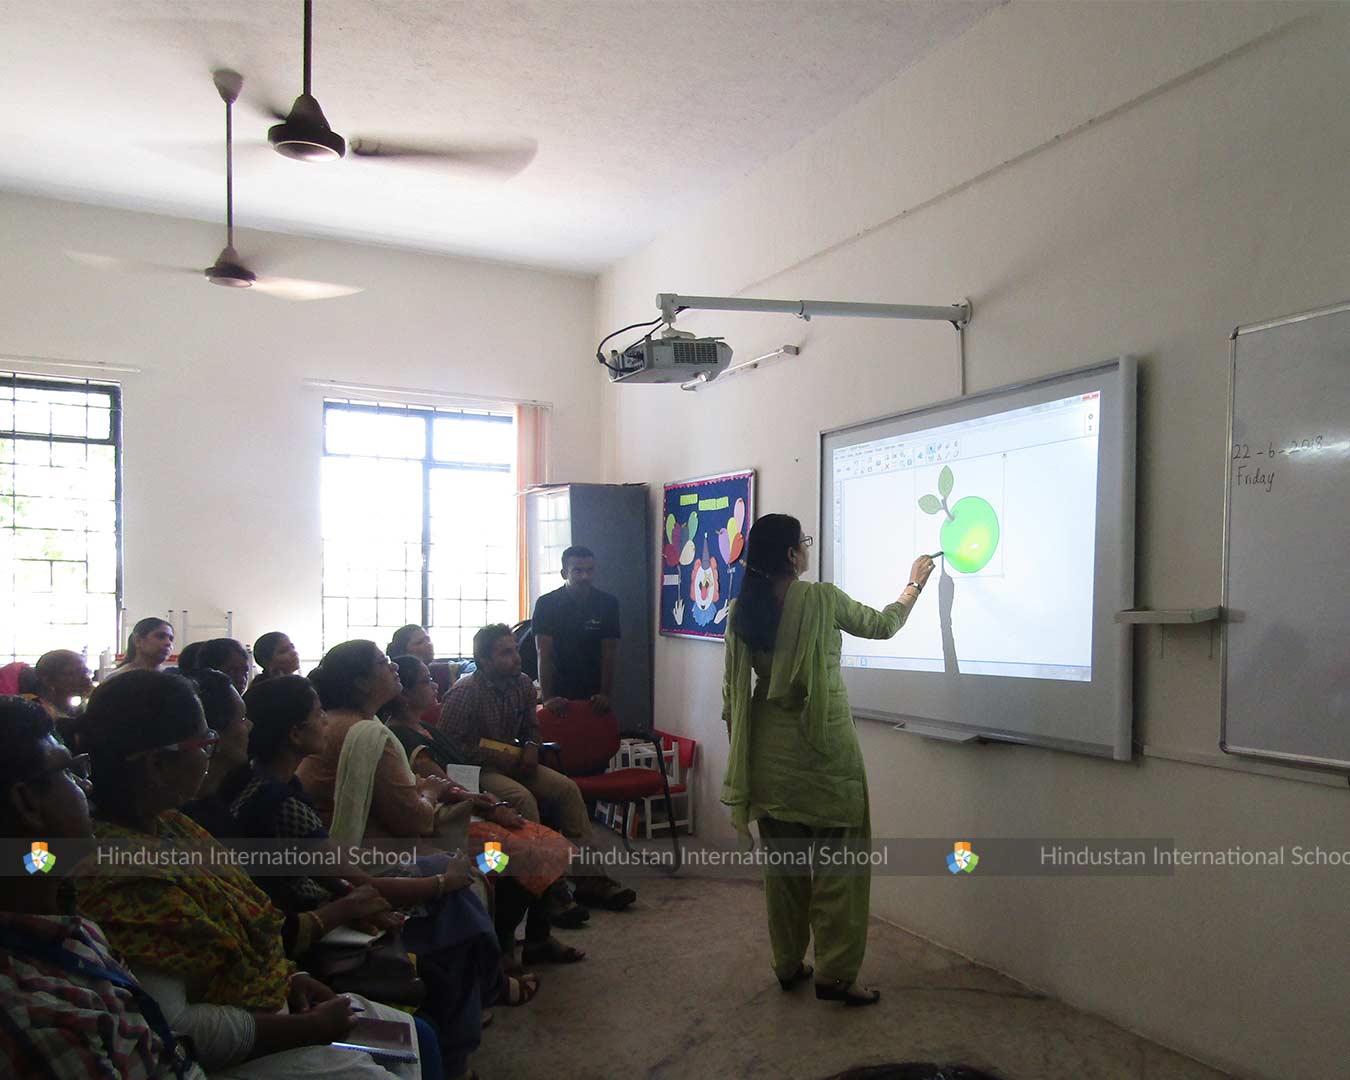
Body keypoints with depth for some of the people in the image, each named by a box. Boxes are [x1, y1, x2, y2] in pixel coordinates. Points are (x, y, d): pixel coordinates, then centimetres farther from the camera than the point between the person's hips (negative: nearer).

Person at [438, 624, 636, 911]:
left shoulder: (523, 684, 5)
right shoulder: (465, 691, -14)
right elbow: (451, 742, -15)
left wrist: (531, 747, -4)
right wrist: (499, 757, -18)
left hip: (513, 761, 7)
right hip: (478, 769, -6)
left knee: (567, 788, -14)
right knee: (523, 798, -33)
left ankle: (587, 878, -13)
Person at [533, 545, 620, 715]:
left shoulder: (608, 603, -3)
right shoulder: (546, 604, -8)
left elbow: (609, 654, -4)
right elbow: (544, 655, -12)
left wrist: (606, 694, -15)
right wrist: (547, 698, -22)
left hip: (594, 695, 1)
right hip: (559, 694, -1)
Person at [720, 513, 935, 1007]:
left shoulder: (742, 610, 0)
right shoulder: (822, 599, -13)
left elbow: (732, 690, 3)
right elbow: (883, 625, 4)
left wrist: (739, 753, 14)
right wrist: (915, 583, 20)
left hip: (769, 752, 5)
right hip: (822, 749, -5)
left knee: (782, 859, 15)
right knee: (838, 863, 6)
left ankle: (787, 965, 26)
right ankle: (834, 975, 11)